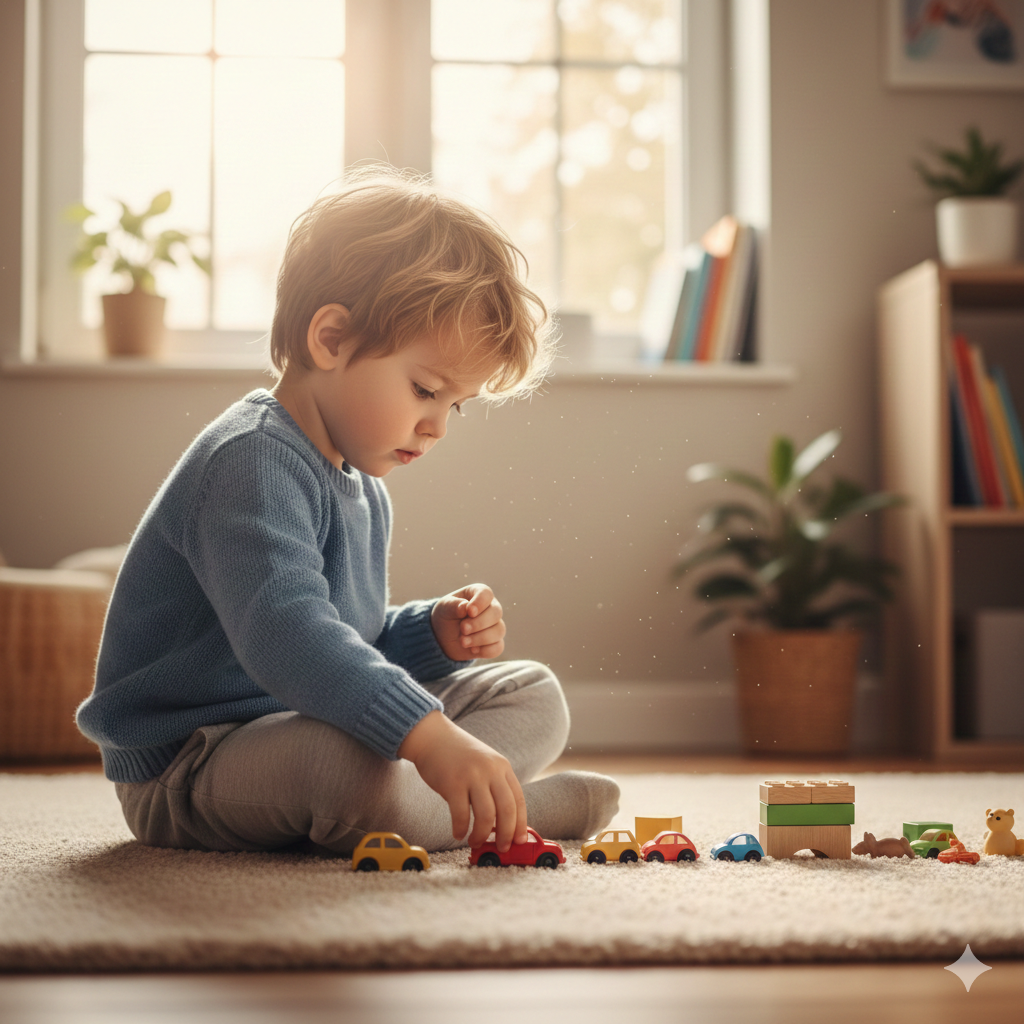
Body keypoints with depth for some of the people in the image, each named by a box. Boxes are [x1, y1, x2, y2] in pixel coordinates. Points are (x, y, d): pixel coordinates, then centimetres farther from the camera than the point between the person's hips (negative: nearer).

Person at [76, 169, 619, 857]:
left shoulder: (361, 488, 13)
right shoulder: (253, 462, -22)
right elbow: (284, 633, -39)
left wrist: (434, 635, 3)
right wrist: (430, 735, -46)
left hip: (308, 725, 10)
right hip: (187, 768, -10)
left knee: (533, 694, 10)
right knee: (351, 763, -41)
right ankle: (496, 810, -14)